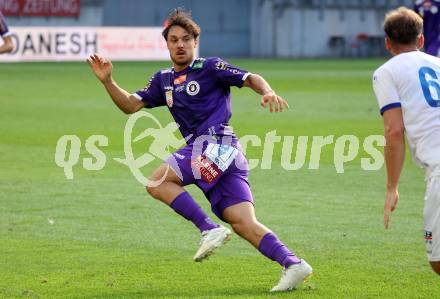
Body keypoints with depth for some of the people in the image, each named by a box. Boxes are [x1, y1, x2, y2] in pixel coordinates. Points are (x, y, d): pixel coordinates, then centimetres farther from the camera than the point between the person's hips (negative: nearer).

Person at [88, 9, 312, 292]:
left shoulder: (210, 68, 4)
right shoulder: (164, 80, 24)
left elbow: (251, 78, -4)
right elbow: (131, 105, 21)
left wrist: (268, 93, -25)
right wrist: (107, 81, 6)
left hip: (217, 145, -7)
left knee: (158, 181, -15)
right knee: (244, 224, -5)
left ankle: (210, 229, -17)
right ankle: (293, 265, -13)